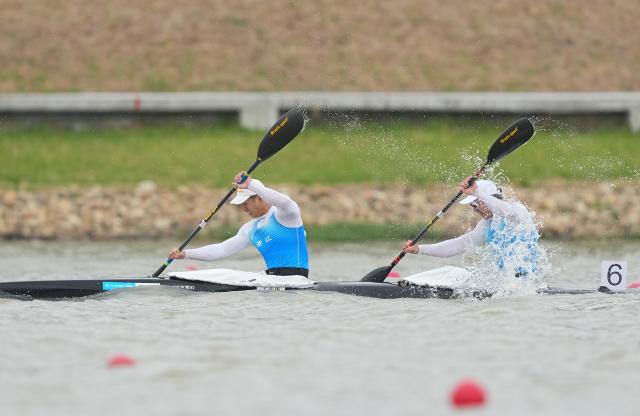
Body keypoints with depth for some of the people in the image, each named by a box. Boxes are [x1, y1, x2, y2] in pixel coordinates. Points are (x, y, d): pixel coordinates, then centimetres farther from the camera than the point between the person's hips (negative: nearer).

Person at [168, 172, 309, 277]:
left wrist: (250, 184, -31)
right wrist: (186, 254, 9)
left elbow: (284, 202, -30)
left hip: (293, 276, -8)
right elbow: (222, 249, 17)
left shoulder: (281, 214, -5)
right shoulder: (250, 229, 19)